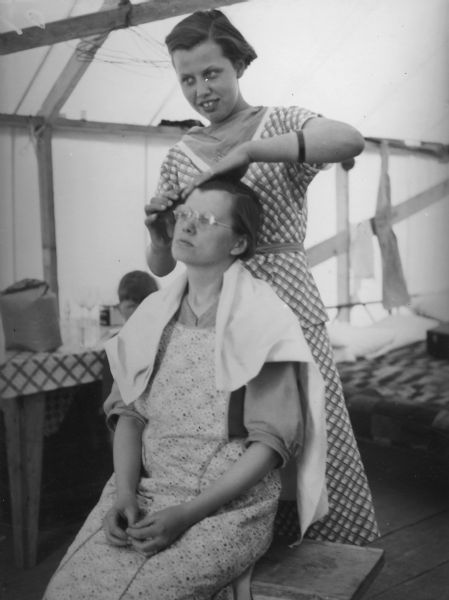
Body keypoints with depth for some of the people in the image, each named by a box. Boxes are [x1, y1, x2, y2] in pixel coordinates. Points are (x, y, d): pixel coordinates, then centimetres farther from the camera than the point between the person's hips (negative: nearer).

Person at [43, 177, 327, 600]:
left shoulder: (262, 320, -10)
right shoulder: (154, 313, 6)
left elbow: (271, 442, -11)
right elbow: (129, 411, 8)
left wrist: (188, 514, -16)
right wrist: (124, 493, -9)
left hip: (229, 504, -4)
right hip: (144, 491, 4)